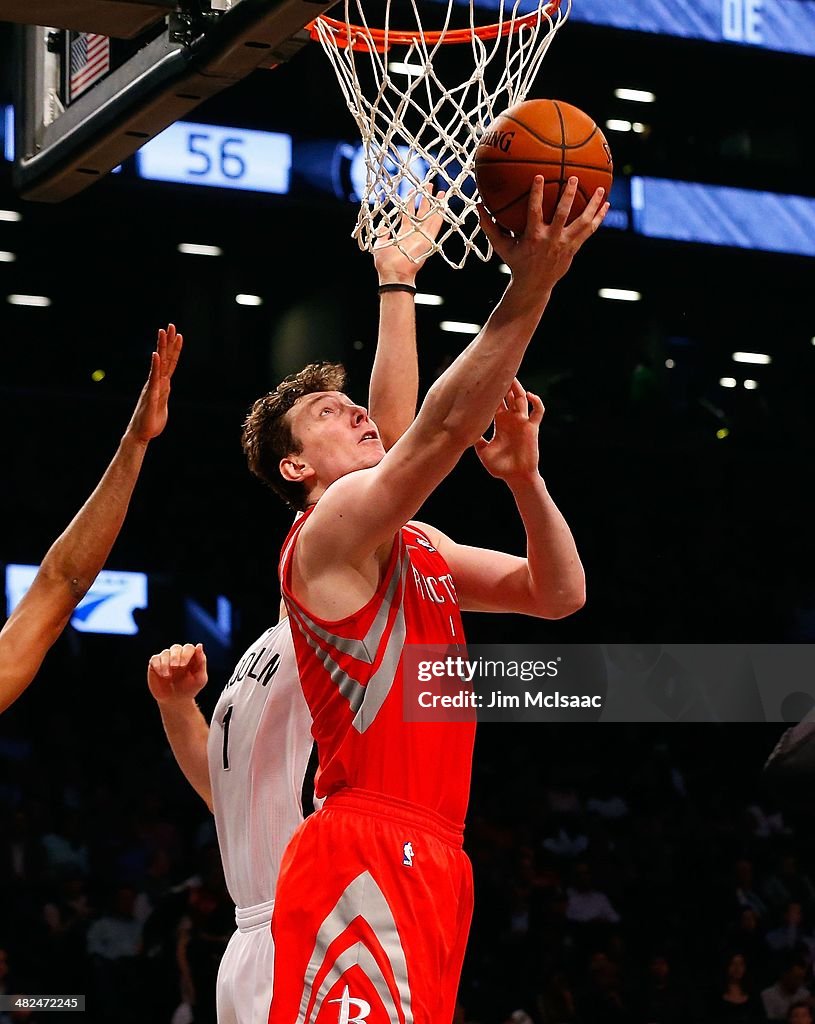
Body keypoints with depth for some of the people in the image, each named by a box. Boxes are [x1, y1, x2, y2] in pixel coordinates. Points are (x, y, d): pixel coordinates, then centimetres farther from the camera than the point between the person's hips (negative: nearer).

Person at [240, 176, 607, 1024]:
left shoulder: (420, 546, 22)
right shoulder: (333, 524, -5)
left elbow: (558, 595, 17)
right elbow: (443, 429, -21)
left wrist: (522, 474, 2)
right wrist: (531, 285, -23)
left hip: (425, 859, 10)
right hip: (364, 857, -10)